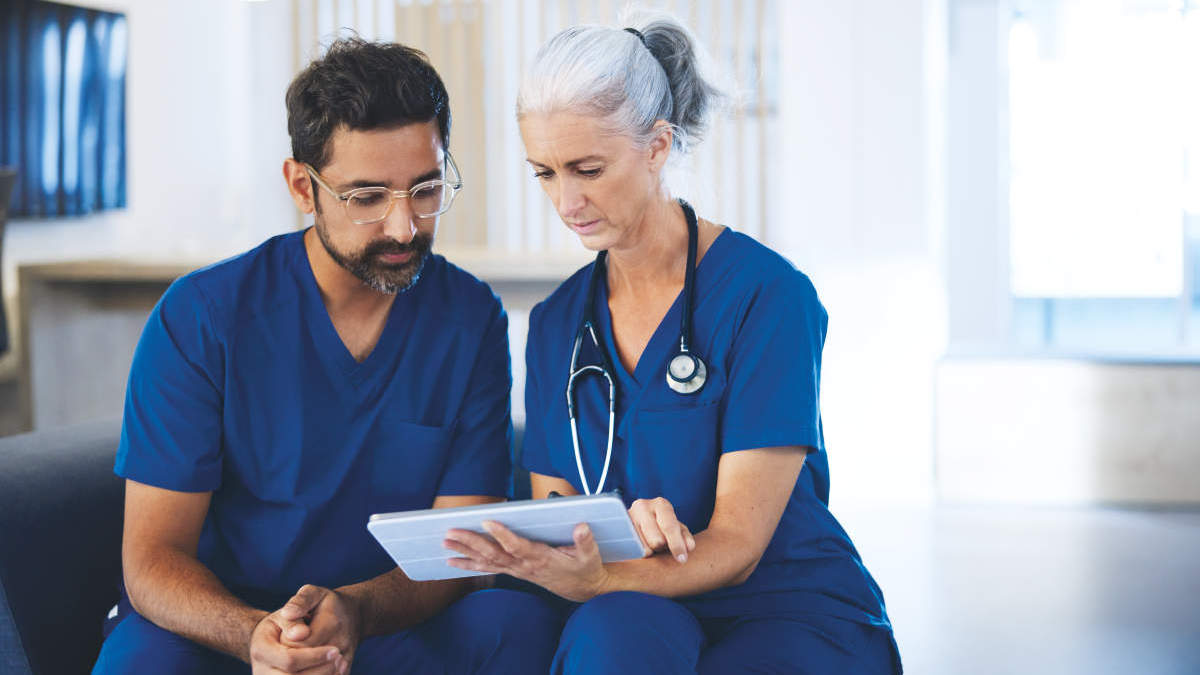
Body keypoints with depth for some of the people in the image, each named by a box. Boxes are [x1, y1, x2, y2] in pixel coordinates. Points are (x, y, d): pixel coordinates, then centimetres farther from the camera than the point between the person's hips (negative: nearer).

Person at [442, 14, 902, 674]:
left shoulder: (766, 293, -9)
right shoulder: (555, 324, 9)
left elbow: (737, 544, -14)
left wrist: (595, 579, -33)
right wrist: (621, 528, -20)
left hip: (796, 618, -3)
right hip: (647, 619, 4)